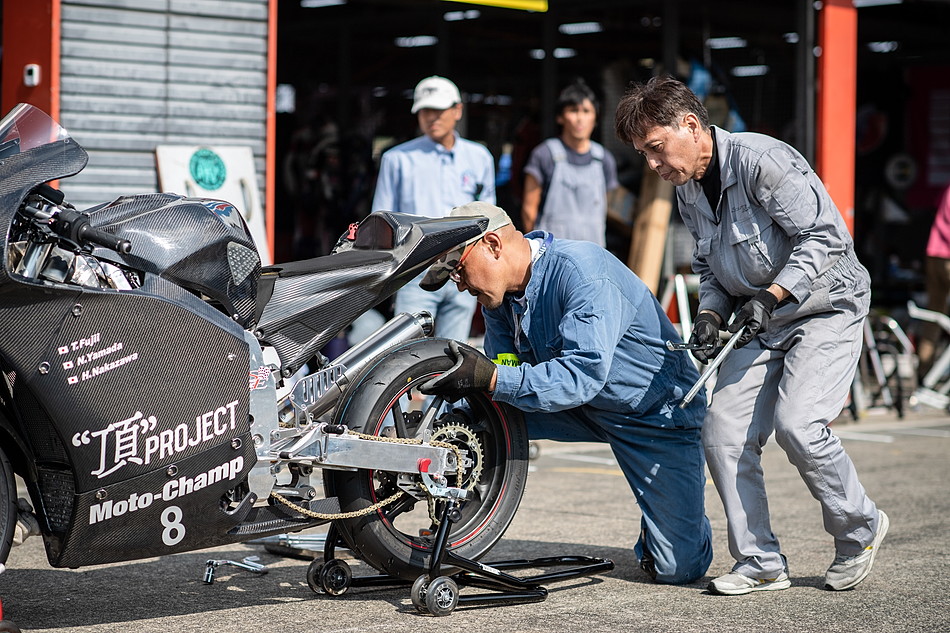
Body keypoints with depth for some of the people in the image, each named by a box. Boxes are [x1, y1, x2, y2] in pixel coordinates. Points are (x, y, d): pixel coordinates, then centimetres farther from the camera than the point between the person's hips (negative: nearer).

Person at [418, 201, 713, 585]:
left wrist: (492, 379, -47)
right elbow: (504, 370, -3)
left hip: (659, 411, -6)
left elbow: (584, 375, -39)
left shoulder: (582, 271, -30)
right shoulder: (498, 294, -6)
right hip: (582, 409, 6)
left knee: (679, 568, -8)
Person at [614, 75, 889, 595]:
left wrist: (770, 296, -28)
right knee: (723, 431, -5)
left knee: (797, 423, -22)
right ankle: (761, 564, 5)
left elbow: (826, 236, -23)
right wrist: (710, 314, -4)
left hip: (826, 307, -8)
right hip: (759, 323, 8)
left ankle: (860, 528, 3)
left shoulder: (760, 161, -22)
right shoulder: (688, 190, 6)